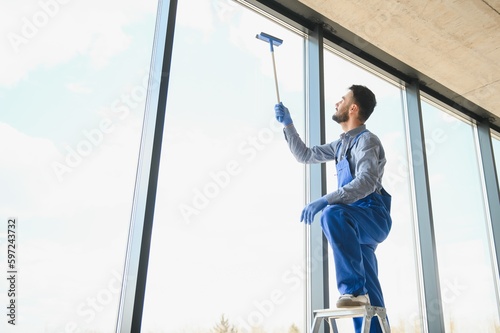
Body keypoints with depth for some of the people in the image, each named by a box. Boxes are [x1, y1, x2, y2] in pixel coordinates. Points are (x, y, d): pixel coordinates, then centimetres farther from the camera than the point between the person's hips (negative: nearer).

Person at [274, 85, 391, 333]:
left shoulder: (366, 140, -9)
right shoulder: (342, 144, 19)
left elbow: (366, 182, -25)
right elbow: (305, 155, 28)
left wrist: (325, 200, -34)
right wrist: (287, 124, 21)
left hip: (373, 217, -9)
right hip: (357, 225, 9)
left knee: (333, 215, -38)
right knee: (369, 294, 5)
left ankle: (353, 289, -34)